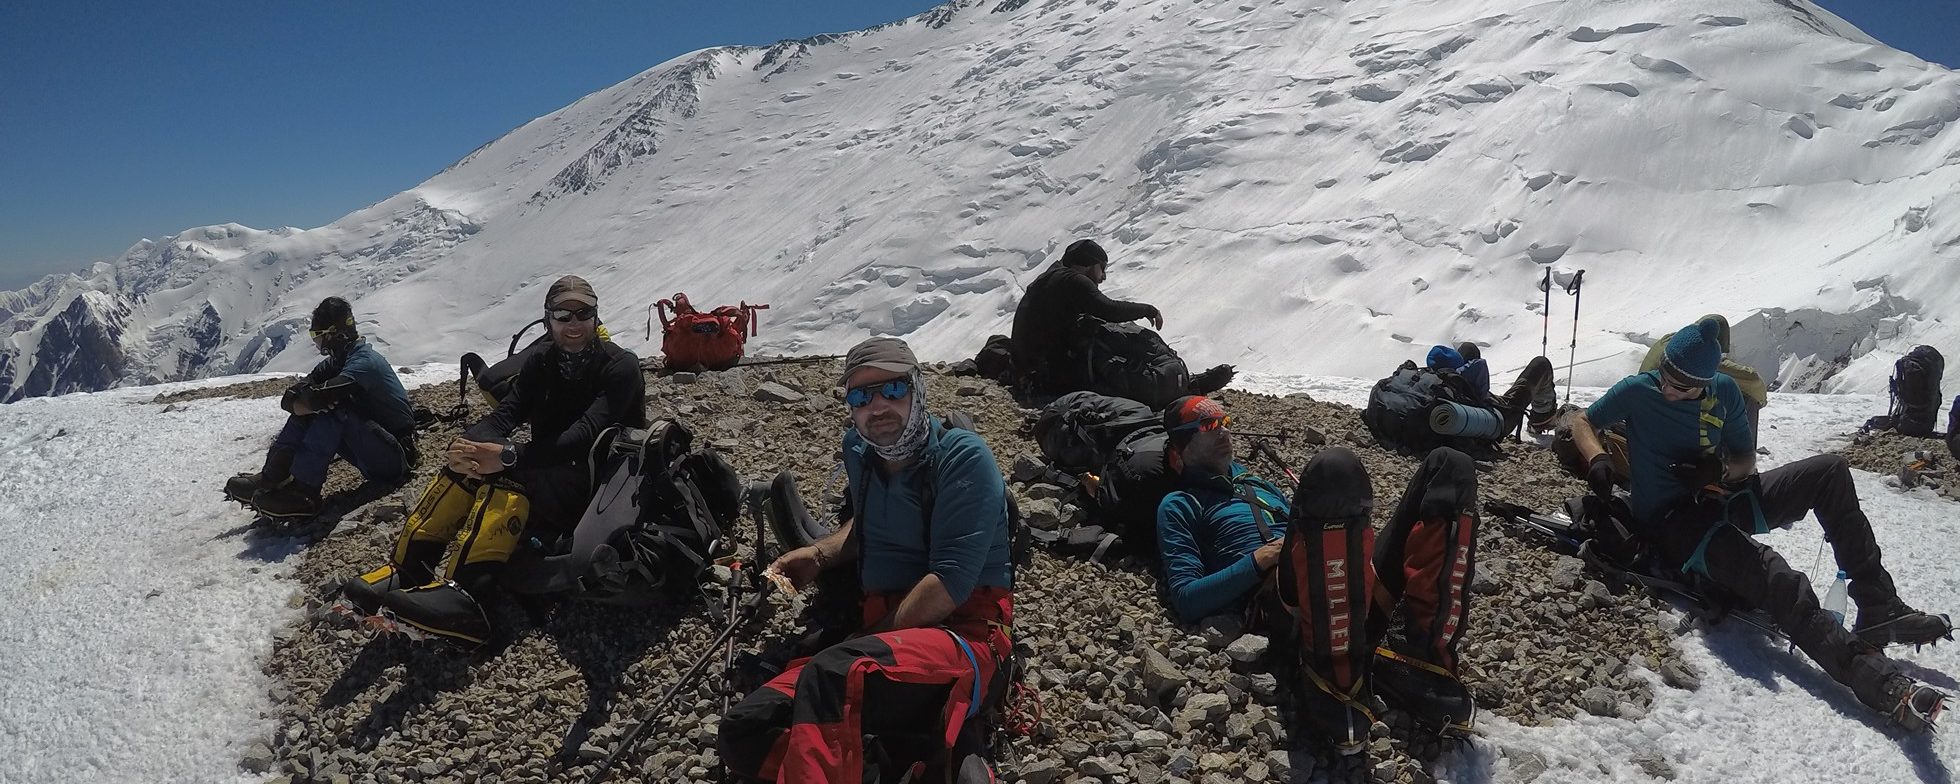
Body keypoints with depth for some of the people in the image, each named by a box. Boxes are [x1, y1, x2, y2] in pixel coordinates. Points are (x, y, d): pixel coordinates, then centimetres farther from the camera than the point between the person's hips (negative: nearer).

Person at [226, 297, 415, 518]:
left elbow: (320, 397, -32)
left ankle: (303, 491, -28)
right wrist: (299, 403, -22)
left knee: (332, 408, -26)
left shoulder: (364, 361, -18)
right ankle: (271, 477, -5)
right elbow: (289, 398, 1)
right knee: (308, 412, 1)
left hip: (395, 456, -9)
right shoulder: (336, 361, 11)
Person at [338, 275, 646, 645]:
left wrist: (508, 456, -36)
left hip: (599, 485, -6)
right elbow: (504, 414, -5)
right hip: (547, 472, 6)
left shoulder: (620, 366, -11)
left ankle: (462, 597, -47)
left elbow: (587, 433, -24)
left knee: (508, 475, -32)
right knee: (468, 465, -17)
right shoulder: (542, 364, 9)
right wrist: (465, 446, -29)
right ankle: (403, 572, -20)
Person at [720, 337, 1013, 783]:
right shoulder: (859, 450, 11)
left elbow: (951, 582, -18)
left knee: (833, 677, -39)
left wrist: (879, 634, -12)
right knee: (743, 731, -15)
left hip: (961, 634, -8)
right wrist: (820, 555, 10)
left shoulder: (962, 457, -10)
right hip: (880, 632, 8)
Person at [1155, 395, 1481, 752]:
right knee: (1333, 467, -35)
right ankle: (1336, 679, -29)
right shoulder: (1180, 505, 18)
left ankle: (1427, 654, -24)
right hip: (1278, 599, -6)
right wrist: (1257, 561, -6)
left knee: (1449, 466, -11)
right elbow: (1187, 600, 3)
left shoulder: (1259, 485, 38)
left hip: (1353, 586, 7)